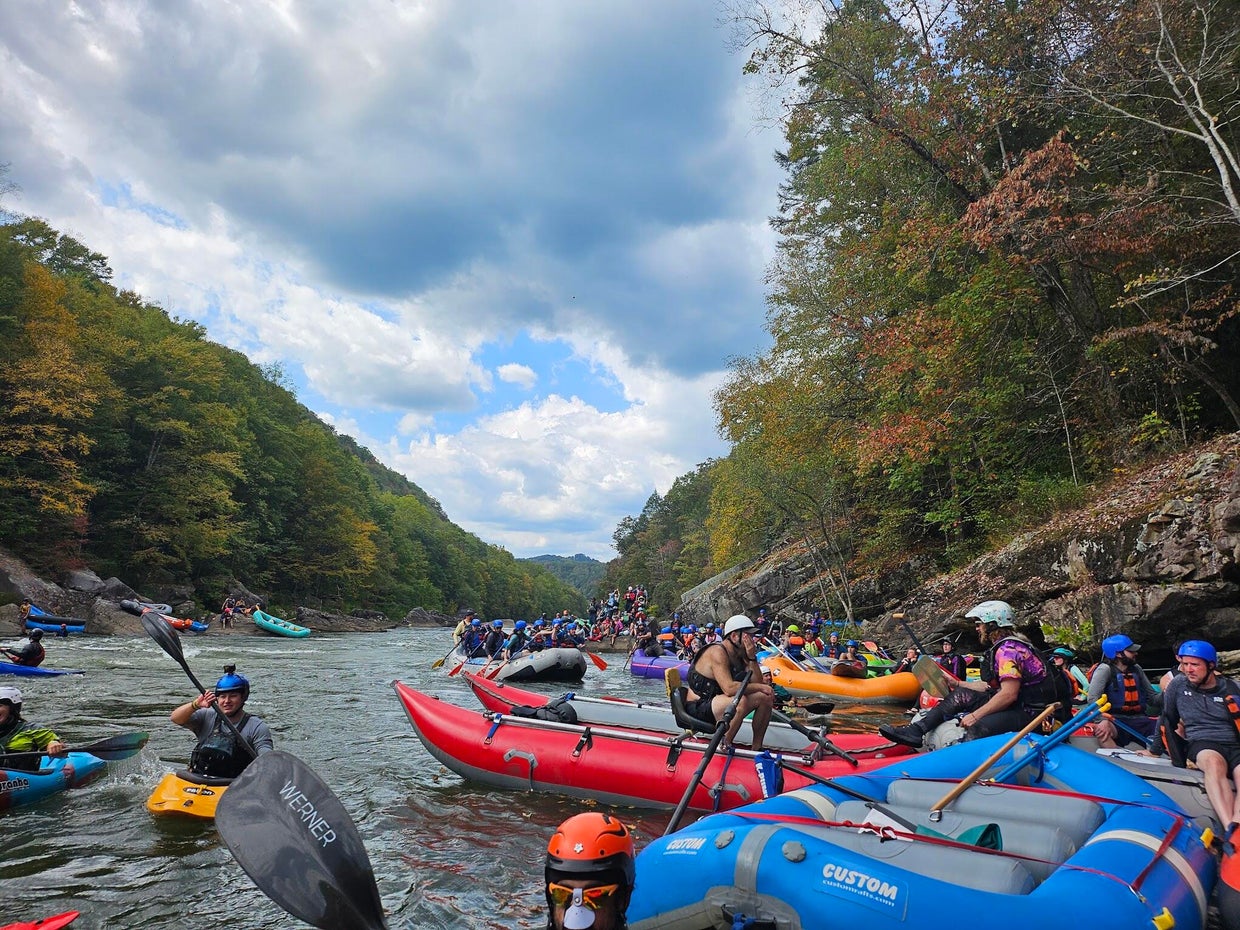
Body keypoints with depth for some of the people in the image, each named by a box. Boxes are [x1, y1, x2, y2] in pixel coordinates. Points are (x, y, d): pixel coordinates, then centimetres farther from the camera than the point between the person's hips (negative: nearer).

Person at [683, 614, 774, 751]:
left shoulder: (741, 655, 8)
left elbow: (757, 683, 1)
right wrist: (759, 687, -21)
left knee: (766, 698, 2)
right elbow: (729, 688, -32)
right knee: (741, 700, -35)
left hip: (717, 702, 10)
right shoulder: (717, 653, -20)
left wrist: (752, 658, -10)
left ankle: (757, 748, 9)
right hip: (698, 708, -10)